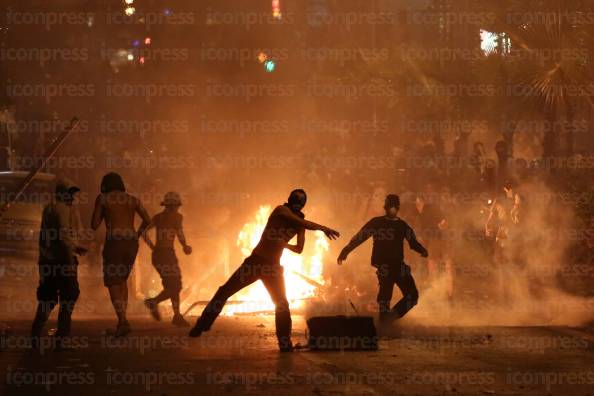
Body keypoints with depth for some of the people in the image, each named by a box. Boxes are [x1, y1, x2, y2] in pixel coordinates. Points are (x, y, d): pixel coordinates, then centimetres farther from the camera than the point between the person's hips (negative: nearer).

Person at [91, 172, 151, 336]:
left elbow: (94, 225, 4)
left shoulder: (102, 198, 5)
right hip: (131, 243, 4)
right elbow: (147, 220, 8)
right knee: (122, 279, 22)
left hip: (114, 242, -4)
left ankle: (122, 321, -20)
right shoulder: (133, 199, 15)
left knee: (112, 283, -1)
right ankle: (122, 319, 10)